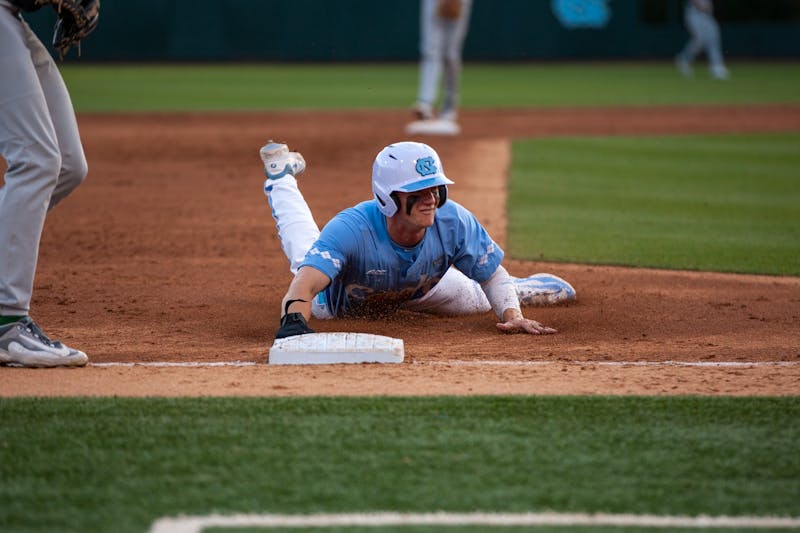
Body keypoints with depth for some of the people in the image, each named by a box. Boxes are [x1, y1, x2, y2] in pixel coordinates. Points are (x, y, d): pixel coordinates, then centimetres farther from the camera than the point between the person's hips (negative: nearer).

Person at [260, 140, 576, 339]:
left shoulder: (454, 222, -39)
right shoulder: (351, 229, -52)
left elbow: (493, 276, -24)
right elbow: (304, 286, -62)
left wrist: (512, 315, -43)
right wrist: (294, 323, -84)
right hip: (341, 302, -1)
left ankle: (523, 289, 51)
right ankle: (282, 176, 55)